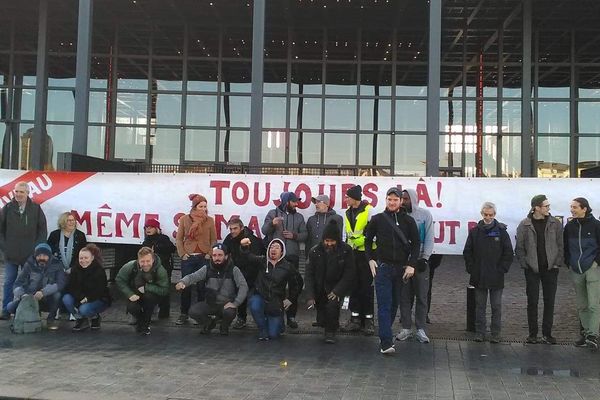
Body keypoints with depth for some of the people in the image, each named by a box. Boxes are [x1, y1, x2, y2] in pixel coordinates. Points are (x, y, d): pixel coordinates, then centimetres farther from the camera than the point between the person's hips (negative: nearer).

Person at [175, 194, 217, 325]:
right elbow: (179, 239, 5)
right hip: (188, 257, 0)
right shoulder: (184, 219, 3)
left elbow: (213, 240, 7)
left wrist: (210, 254, -4)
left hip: (204, 257, 0)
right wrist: (182, 254, -4)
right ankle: (184, 314, 12)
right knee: (186, 286, 1)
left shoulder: (209, 220, 4)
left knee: (202, 287, 1)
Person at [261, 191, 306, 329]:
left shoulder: (299, 217, 12)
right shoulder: (273, 213, 6)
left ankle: (291, 316, 8)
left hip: (292, 257, 2)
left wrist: (294, 235, -9)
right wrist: (272, 223, -21)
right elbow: (264, 231, -2)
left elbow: (304, 235, 10)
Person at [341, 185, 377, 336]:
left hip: (367, 253, -6)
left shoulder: (368, 210, -9)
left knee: (367, 286, 0)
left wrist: (362, 240, -17)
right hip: (353, 254, 6)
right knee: (353, 286, 8)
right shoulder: (347, 214, 12)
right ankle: (355, 319, 16)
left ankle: (368, 319, 8)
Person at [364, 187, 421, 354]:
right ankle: (386, 342, -12)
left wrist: (411, 265, -2)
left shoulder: (408, 220, 6)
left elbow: (416, 243, 7)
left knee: (394, 304, 9)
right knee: (384, 305, -9)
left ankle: (385, 333, 24)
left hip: (401, 268, 2)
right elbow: (368, 240, 12)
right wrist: (371, 260, 1)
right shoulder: (377, 219, 4)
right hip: (382, 267, -2)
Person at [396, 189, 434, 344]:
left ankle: (420, 329, 9)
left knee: (421, 296, 2)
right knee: (404, 296, 6)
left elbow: (429, 238, -2)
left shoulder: (425, 215, 0)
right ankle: (406, 328, 14)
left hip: (420, 260, -2)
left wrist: (425, 258, -8)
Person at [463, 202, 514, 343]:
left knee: (496, 306, 4)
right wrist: (471, 269, 1)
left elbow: (508, 253, 1)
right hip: (479, 277, 1)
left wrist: (502, 269, -5)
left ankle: (496, 334, 12)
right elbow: (467, 252, 8)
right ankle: (480, 332, 15)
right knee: (480, 306, 8)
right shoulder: (475, 231, 4)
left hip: (496, 277, -1)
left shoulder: (501, 231, 0)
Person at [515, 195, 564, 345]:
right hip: (532, 270, -1)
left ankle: (547, 334, 14)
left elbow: (561, 245, 4)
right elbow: (519, 248, 1)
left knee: (549, 302, 5)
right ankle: (533, 334, 12)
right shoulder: (525, 225, -3)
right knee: (532, 302, 3)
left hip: (551, 269, 2)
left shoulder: (555, 223, 2)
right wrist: (525, 264, -5)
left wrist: (558, 263, -3)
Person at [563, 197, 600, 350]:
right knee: (581, 306, 10)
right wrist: (568, 263, 8)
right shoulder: (569, 226, 7)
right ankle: (585, 333, 18)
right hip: (576, 271, 5)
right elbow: (565, 246, 16)